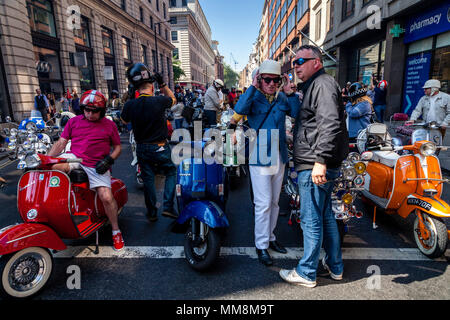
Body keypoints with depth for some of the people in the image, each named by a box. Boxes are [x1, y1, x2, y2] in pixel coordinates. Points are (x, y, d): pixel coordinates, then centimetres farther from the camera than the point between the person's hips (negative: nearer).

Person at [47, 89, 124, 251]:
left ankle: (116, 231, 3)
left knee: (107, 197, -19)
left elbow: (118, 147, 12)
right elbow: (61, 142, 9)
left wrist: (109, 159, -7)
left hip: (96, 166, -2)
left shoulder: (109, 125, 8)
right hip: (74, 159, 2)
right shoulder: (74, 121, 12)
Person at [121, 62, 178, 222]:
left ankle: (151, 212, 26)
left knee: (148, 179, 14)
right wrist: (162, 84, 8)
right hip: (160, 148, -3)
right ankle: (168, 206, 9)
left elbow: (124, 121, 12)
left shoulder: (130, 105, -10)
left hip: (141, 148, 3)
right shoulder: (159, 101, -17)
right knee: (171, 173, 17)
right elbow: (173, 99, 7)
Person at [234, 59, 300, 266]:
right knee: (263, 204, -3)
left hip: (279, 157, 6)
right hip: (259, 157, -6)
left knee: (274, 202, 17)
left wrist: (290, 92, -10)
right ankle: (261, 245, 12)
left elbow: (298, 113, -6)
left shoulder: (282, 98, 8)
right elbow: (240, 109, -26)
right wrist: (252, 88, -20)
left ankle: (270, 236, 34)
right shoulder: (253, 97, -4)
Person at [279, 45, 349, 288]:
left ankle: (306, 273, 15)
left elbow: (330, 125, -25)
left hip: (315, 167, -11)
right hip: (315, 165, 11)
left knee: (311, 220, 0)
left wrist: (320, 161, -29)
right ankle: (335, 266, 33)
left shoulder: (323, 84, -11)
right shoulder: (314, 86, 22)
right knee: (325, 215, 18)